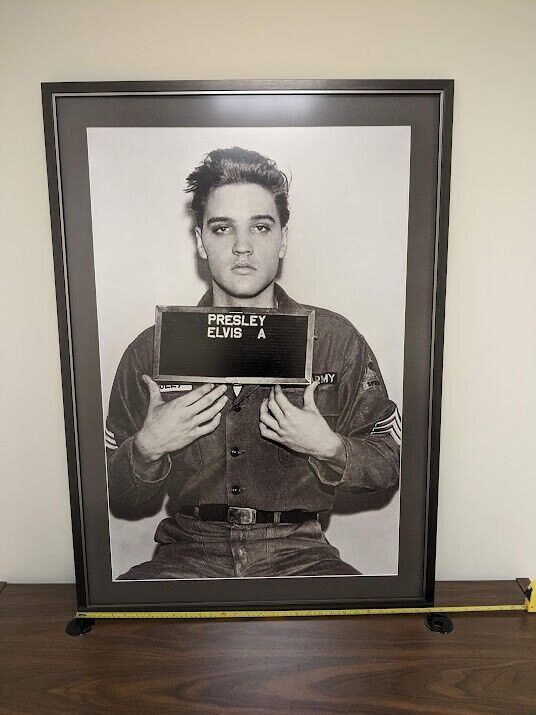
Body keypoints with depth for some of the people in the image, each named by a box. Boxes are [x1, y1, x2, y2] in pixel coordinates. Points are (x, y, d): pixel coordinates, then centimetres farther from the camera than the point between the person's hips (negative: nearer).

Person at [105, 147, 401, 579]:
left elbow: (391, 463, 4)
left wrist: (328, 448, -15)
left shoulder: (337, 340, -3)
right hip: (190, 551, 0)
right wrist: (148, 447, -17)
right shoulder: (152, 350, -2)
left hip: (297, 550, 1)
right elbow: (117, 500, 4)